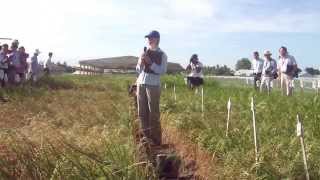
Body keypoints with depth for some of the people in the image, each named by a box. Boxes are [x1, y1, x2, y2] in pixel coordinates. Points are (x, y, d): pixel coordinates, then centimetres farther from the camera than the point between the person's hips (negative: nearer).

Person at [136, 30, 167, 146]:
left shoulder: (162, 55, 1)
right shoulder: (144, 52, 14)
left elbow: (162, 71, -9)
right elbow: (138, 70, 16)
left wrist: (150, 62, -15)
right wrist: (140, 63, -4)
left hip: (153, 85, -5)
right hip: (141, 83, 5)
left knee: (153, 113, -4)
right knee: (142, 112, 7)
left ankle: (156, 139, 2)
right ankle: (146, 136, 18)